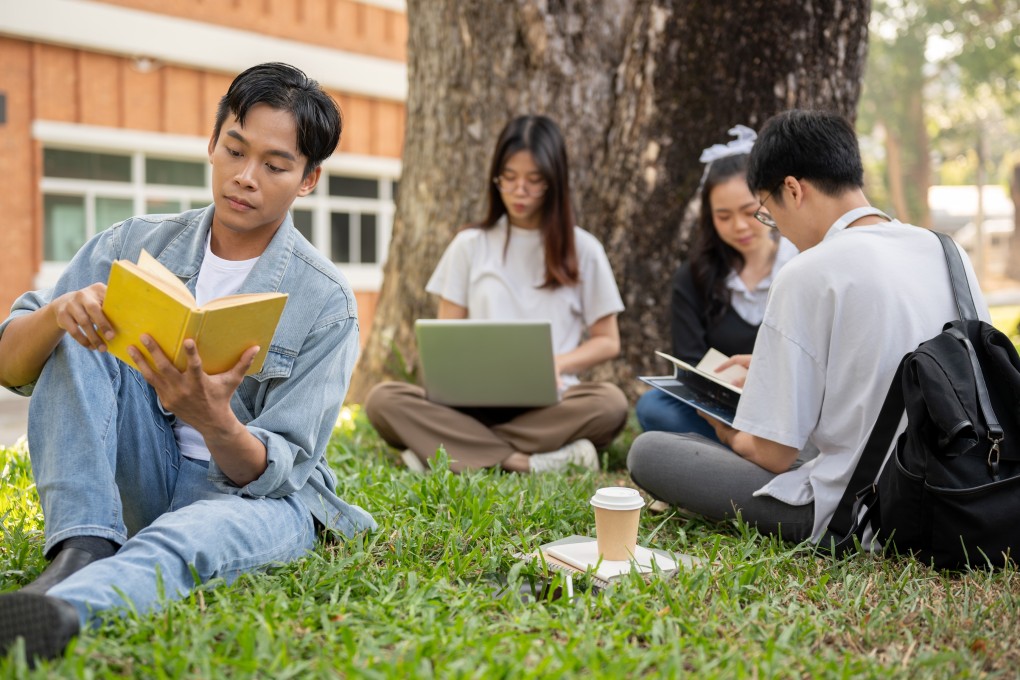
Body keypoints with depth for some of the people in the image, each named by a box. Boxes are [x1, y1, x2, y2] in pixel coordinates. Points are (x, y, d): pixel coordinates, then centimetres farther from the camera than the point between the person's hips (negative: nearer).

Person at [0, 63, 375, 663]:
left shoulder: (326, 303, -10)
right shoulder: (134, 244, 0)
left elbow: (273, 472, -14)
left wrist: (215, 420, -37)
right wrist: (57, 313, -28)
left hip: (257, 493, -4)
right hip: (138, 481, 4)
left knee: (192, 539, -39)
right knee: (75, 335, -18)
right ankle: (82, 551, -32)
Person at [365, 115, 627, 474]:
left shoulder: (582, 249, 10)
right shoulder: (469, 245, 13)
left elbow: (607, 341, 11)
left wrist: (557, 364, -9)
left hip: (549, 403, 0)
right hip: (476, 401, 1)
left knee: (611, 402, -34)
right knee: (383, 398, -27)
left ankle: (451, 451, -28)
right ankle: (525, 463, -33)